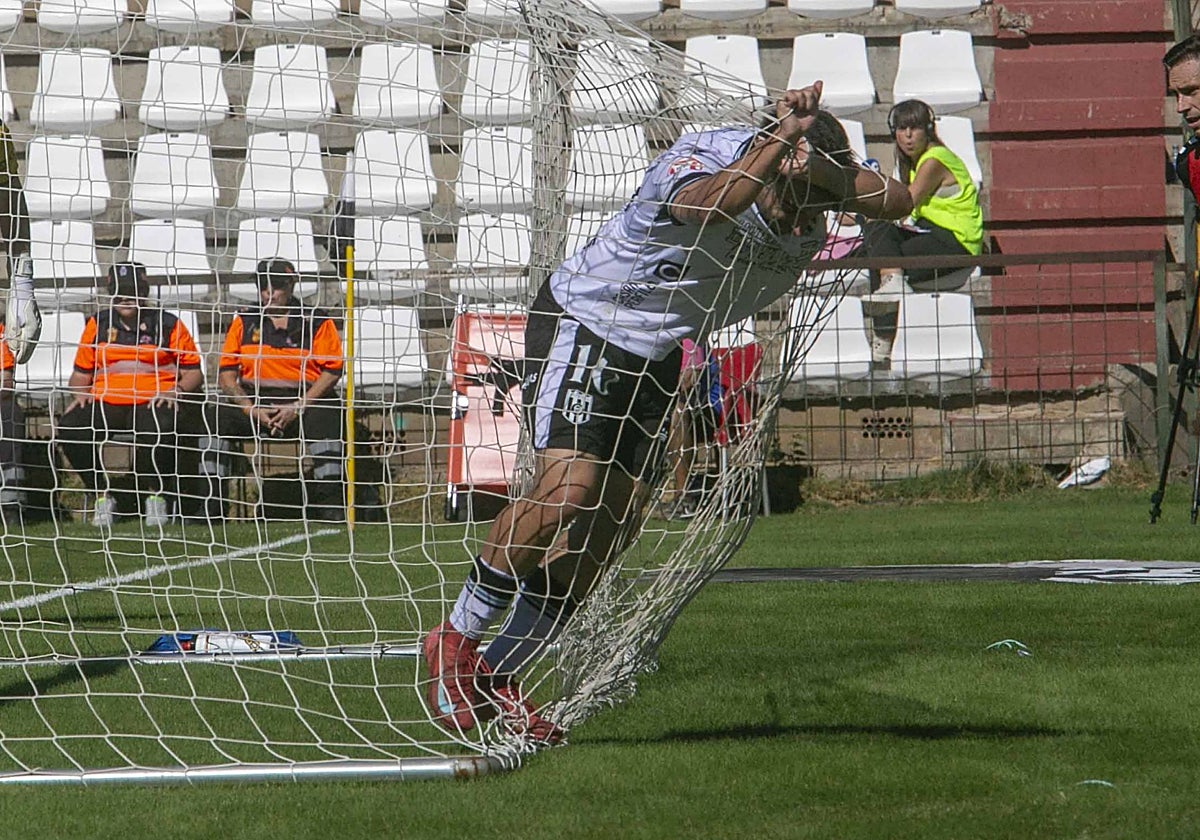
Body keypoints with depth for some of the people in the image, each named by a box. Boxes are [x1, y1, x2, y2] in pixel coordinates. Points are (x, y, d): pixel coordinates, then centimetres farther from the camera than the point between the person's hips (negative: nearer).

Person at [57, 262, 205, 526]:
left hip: (151, 403, -3)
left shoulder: (168, 325, 9)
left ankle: (155, 494, -11)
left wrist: (176, 392, -10)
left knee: (157, 428, -39)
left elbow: (194, 373, 10)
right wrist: (80, 393, -1)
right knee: (69, 426, -27)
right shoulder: (98, 324, 17)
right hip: (105, 402, 3)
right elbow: (81, 372, 20)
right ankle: (102, 495, -10)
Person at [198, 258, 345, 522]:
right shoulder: (243, 322, 14)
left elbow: (332, 371, -3)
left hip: (305, 402, -3)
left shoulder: (317, 322, 6)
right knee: (214, 416, -25)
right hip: (252, 399, 3)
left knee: (324, 419, -36)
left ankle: (330, 507, -34)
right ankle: (210, 505, -25)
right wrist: (250, 409, -10)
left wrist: (298, 408, -16)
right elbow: (226, 374, 8)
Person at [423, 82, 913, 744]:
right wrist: (781, 140, -51)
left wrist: (821, 166, -35)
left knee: (613, 524, 0)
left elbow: (896, 202, -23)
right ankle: (455, 641, -5)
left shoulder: (812, 186, -11)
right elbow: (715, 203, -53)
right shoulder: (696, 161, -31)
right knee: (567, 490, -24)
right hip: (580, 324, -7)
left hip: (656, 355, 7)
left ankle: (496, 678, 10)